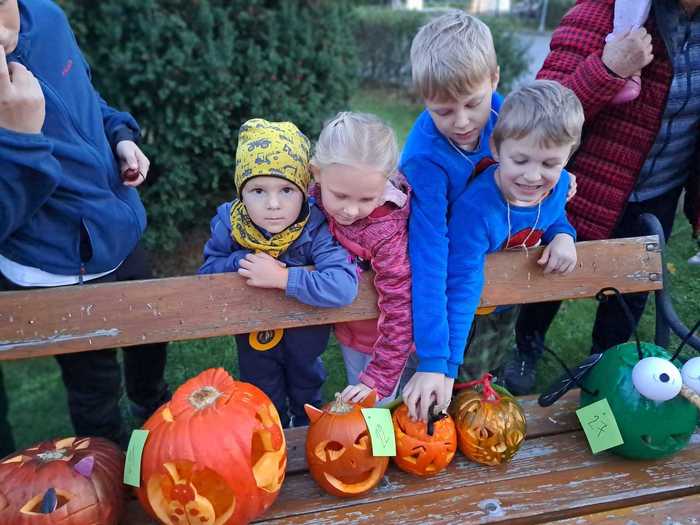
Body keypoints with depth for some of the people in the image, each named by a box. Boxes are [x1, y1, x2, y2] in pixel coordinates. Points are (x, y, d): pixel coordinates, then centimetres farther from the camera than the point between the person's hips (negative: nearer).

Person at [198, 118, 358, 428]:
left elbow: (343, 286, -44)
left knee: (307, 395, 31)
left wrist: (282, 277, -45)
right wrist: (239, 262, -32)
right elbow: (206, 273, -12)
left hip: (305, 335, -1)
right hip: (254, 338, 1)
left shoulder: (315, 229, -33)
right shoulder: (228, 225, -22)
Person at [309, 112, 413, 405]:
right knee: (354, 400, 27)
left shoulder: (387, 231, -37)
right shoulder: (317, 198, -20)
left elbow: (400, 311, -31)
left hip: (381, 335, -5)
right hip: (347, 327, 5)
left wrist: (380, 379, -29)